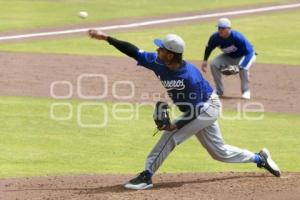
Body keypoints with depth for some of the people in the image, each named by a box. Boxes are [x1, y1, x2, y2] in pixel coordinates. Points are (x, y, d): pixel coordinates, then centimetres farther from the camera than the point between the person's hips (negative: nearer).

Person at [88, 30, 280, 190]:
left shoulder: (190, 76, -34)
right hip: (199, 111, 9)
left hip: (208, 108, -9)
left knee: (171, 135, -22)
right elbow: (134, 51, -14)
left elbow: (196, 108, -28)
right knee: (219, 151, 16)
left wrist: (177, 125, -36)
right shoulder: (158, 62, -15)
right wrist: (106, 38, -21)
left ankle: (147, 176, -18)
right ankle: (260, 158, 31)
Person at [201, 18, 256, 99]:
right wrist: (205, 61, -12)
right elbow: (208, 48, -1)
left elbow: (248, 52, -33)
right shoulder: (215, 37, -22)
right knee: (214, 64, -15)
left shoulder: (237, 37, -36)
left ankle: (246, 92, -14)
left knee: (243, 68, -36)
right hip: (229, 56, 5)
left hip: (244, 55, -5)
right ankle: (219, 91, -1)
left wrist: (240, 66, -42)